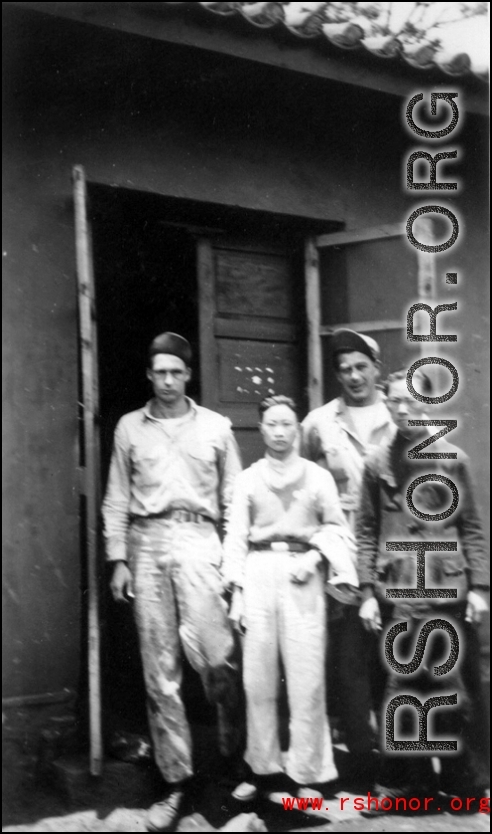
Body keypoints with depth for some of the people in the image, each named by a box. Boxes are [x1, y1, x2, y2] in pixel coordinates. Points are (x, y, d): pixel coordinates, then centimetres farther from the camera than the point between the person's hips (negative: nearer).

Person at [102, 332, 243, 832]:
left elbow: (233, 497, 9)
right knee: (159, 669, 3)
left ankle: (228, 709, 15)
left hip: (198, 539, -1)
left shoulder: (215, 427, 8)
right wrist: (118, 560, 1)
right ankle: (176, 781, 14)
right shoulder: (129, 428, 9)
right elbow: (117, 500, 9)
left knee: (204, 645, -19)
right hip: (147, 543, 1)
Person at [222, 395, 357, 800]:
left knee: (306, 675, -4)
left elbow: (337, 528, 8)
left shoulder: (318, 476, 6)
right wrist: (237, 591, 0)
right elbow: (237, 536, 6)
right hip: (259, 573, 1)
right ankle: (264, 767, 16)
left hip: (302, 576, -1)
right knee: (259, 676, 3)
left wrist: (314, 557, -9)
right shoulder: (248, 478, 9)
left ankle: (305, 769, 8)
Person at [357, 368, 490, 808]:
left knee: (447, 685, 5)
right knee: (404, 685, 4)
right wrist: (367, 592, -1)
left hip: (447, 588, 0)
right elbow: (367, 531, 5)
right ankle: (411, 779, 19)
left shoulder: (452, 458, 4)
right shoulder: (378, 463, 4)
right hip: (397, 590, 0)